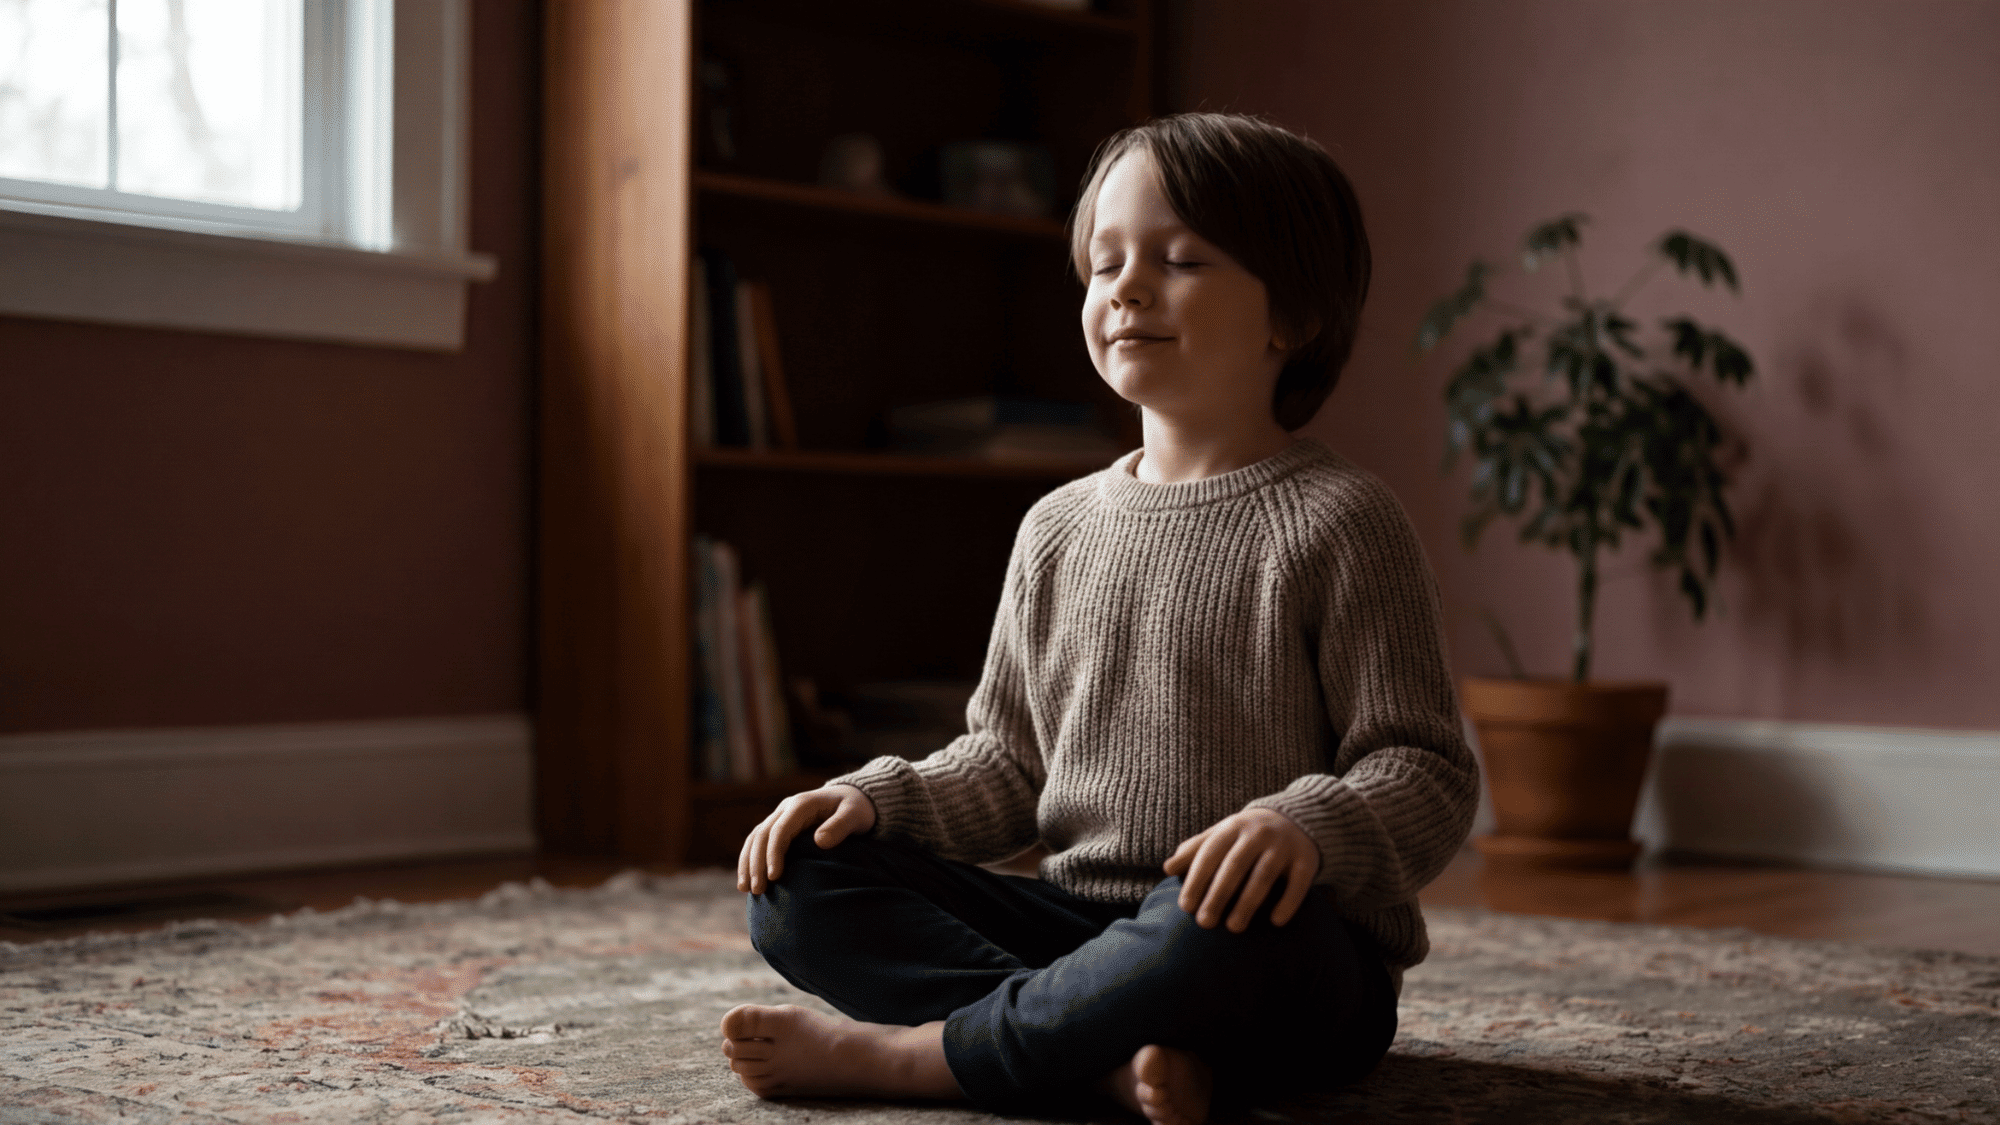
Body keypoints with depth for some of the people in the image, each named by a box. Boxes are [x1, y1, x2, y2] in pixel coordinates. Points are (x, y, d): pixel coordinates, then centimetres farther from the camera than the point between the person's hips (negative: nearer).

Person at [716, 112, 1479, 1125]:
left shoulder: (1337, 522, -6)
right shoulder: (1060, 529, 12)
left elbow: (1427, 774, -9)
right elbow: (1010, 764, 18)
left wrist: (1306, 828, -30)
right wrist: (876, 800, -1)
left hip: (1298, 966, -6)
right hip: (1082, 921, 6)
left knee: (1217, 929, -41)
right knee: (795, 884, -9)